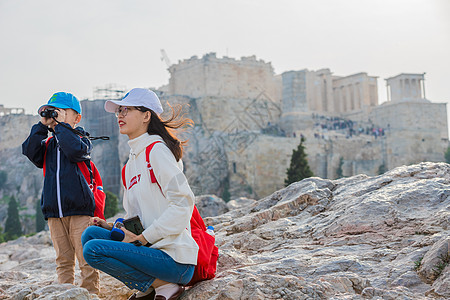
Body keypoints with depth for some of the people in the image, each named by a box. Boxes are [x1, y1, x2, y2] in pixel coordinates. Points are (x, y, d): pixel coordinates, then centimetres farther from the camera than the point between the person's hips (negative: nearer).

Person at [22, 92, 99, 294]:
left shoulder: (81, 140, 3)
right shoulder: (48, 144, 16)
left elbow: (76, 151, -19)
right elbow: (30, 151, -2)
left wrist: (61, 125, -13)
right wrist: (42, 125, -3)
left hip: (79, 209, -4)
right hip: (54, 212, 4)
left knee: (86, 258, -4)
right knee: (63, 259, 9)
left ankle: (91, 293, 3)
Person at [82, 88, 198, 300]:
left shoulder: (157, 150, -9)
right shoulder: (131, 163, 19)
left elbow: (183, 203, -18)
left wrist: (143, 238, -16)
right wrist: (113, 227, 4)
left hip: (175, 258, -9)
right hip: (152, 248, 9)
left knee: (93, 250, -17)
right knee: (91, 233, 3)